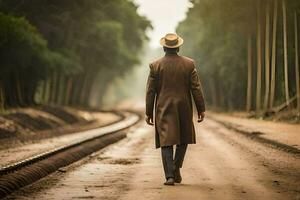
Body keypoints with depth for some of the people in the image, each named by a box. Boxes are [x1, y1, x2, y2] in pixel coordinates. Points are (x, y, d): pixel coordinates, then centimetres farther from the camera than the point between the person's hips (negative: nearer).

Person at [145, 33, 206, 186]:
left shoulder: (155, 66, -3)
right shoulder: (189, 64, -2)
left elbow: (150, 91, -1)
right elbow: (196, 88, -3)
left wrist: (148, 113, 5)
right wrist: (201, 109, 3)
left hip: (164, 110, -1)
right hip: (184, 108, 1)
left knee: (166, 142, 1)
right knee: (184, 139, 18)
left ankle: (169, 176, -8)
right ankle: (176, 166, 0)